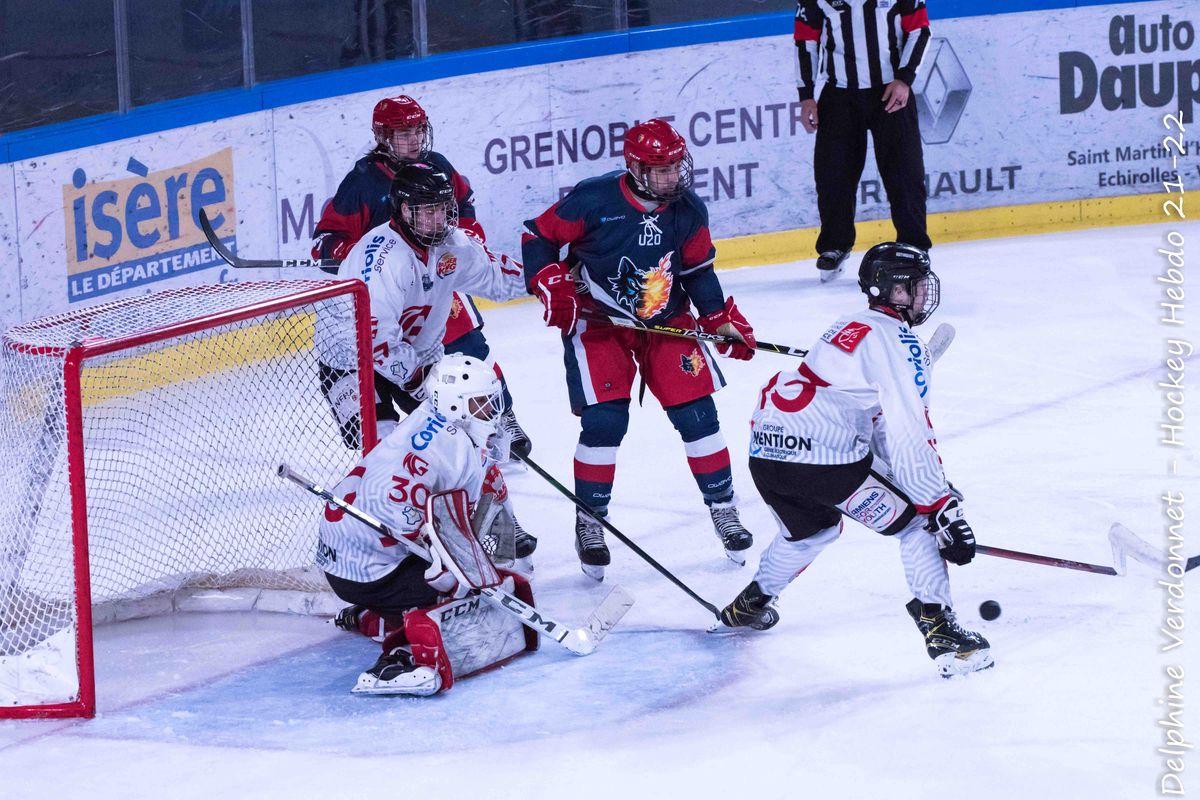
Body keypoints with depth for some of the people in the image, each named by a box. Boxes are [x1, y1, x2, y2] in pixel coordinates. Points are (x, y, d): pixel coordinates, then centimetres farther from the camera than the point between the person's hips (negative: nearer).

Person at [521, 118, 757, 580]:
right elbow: (538, 237, -10)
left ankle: (723, 508, 15)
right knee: (603, 421, -12)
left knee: (697, 415, -2)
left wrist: (723, 320, 3)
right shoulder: (593, 200, -19)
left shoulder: (688, 212, -5)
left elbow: (699, 272, 9)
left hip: (667, 322, 4)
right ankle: (589, 523, 5)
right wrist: (553, 287, -20)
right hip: (597, 321, -4)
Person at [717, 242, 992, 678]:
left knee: (813, 528, 36)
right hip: (820, 458, -9)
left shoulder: (854, 327, 23)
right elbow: (910, 438, -15)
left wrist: (933, 492, 25)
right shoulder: (897, 341, -7)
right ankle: (939, 628, -8)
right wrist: (942, 507, -13)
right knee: (916, 523, 0)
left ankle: (750, 604, 51)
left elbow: (879, 425, 27)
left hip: (766, 446, 9)